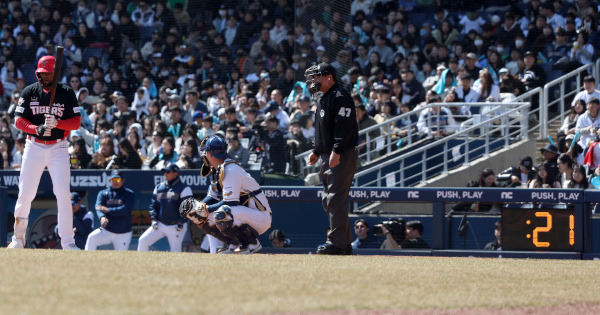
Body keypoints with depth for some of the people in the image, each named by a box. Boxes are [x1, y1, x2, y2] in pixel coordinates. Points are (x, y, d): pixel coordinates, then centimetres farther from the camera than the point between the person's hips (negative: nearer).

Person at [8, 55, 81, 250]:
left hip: (59, 148, -1)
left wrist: (57, 123, -21)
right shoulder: (29, 92, 3)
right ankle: (18, 238, 16)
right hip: (34, 147, 1)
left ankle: (68, 241, -8)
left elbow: (76, 123, -2)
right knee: (25, 194, 1)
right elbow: (19, 121, 1)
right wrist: (37, 129, -18)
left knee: (63, 194, -11)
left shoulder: (66, 93, 1)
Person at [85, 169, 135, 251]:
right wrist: (102, 217, -35)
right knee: (92, 238, -26)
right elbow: (98, 208, -12)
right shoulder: (103, 193, 6)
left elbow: (126, 210, -17)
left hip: (123, 234, -1)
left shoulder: (128, 193, -1)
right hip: (106, 231, 1)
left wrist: (107, 210, -23)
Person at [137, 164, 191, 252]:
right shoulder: (159, 187, 12)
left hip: (175, 227, -5)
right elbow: (154, 205, 15)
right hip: (161, 224, 6)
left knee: (175, 251, -6)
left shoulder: (184, 188, -5)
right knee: (143, 240, -5)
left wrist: (181, 223, -15)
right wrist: (154, 219, 2)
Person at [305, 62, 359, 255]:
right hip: (328, 156, 11)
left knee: (335, 199, -14)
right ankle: (345, 244, 15)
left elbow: (344, 126, -20)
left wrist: (337, 151, -26)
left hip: (342, 156, -11)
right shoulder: (322, 98, 20)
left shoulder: (340, 97, -11)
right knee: (328, 199, 11)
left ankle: (338, 243, -15)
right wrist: (317, 151, 20)